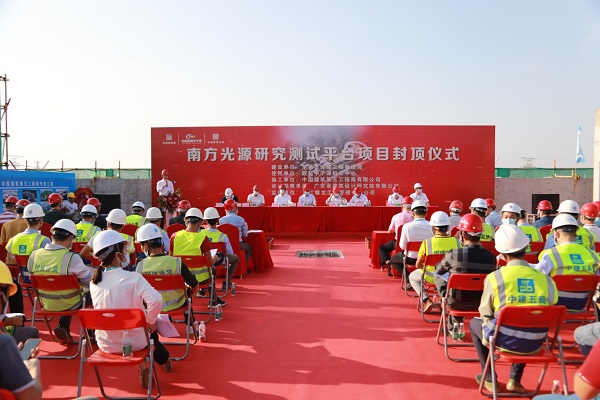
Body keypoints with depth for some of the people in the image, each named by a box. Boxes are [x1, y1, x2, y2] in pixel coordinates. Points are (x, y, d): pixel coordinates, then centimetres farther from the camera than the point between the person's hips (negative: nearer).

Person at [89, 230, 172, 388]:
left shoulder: (94, 282, -6)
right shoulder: (133, 278, -21)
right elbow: (156, 300, -34)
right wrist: (151, 321, -15)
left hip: (105, 344, 4)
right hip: (133, 342, -4)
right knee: (151, 331, 31)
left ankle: (143, 368, 32)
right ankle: (165, 360, 47)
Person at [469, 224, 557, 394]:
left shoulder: (494, 278, -11)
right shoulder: (545, 279, -5)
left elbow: (485, 313, 0)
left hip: (503, 341, -3)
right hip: (535, 345, 4)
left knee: (474, 323, 28)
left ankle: (489, 379, 28)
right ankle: (515, 379, 32)